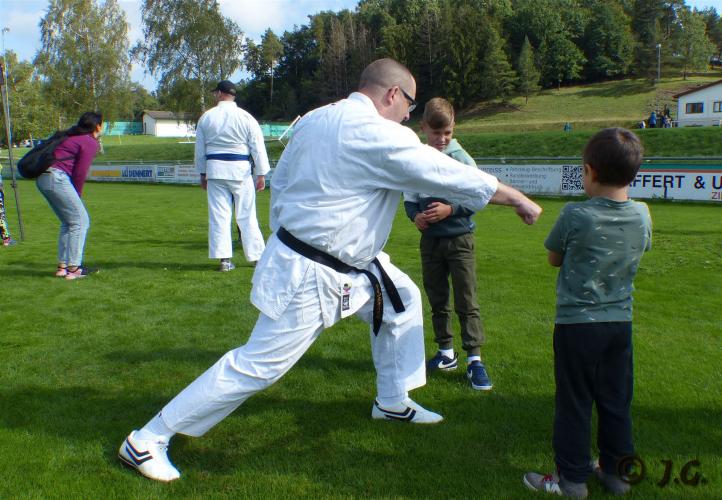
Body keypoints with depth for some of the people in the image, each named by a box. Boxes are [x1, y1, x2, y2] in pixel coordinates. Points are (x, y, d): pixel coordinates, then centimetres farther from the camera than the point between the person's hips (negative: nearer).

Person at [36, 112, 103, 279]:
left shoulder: (71, 136, 23)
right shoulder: (90, 142, -4)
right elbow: (80, 173, -9)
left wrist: (74, 195, 16)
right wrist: (77, 194, 5)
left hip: (42, 178, 9)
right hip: (56, 178, -9)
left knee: (68, 222, 17)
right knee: (80, 221, -3)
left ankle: (62, 266, 18)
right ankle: (73, 268, -5)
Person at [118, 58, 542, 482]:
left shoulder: (316, 119, 6)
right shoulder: (380, 136, -21)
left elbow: (280, 181, 13)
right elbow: (449, 174, -15)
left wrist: (287, 237, 22)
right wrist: (517, 198, -3)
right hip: (312, 277, -10)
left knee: (403, 298, 18)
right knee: (257, 366, -2)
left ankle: (393, 402, 33)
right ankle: (148, 439, 12)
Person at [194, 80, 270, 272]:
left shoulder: (206, 117, 4)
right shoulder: (245, 117, -3)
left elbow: (200, 148, 10)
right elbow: (258, 147, -3)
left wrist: (202, 173, 19)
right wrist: (261, 174, 2)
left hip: (215, 169, 2)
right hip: (240, 170, -1)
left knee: (219, 215, 5)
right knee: (246, 215, 5)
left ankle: (224, 259, 5)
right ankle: (258, 256, 12)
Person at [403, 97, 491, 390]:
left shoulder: (461, 158, -9)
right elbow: (409, 199, 9)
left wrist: (450, 210, -21)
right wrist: (415, 215, -11)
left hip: (459, 238, -4)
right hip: (430, 239, 4)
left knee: (466, 301, -1)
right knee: (437, 300, 13)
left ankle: (474, 359, 6)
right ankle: (446, 353, 26)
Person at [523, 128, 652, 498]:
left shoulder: (575, 216, -18)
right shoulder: (642, 216, -4)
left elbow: (554, 258, -4)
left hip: (576, 324, -5)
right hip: (620, 322, 5)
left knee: (574, 404, 7)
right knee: (616, 401, 17)